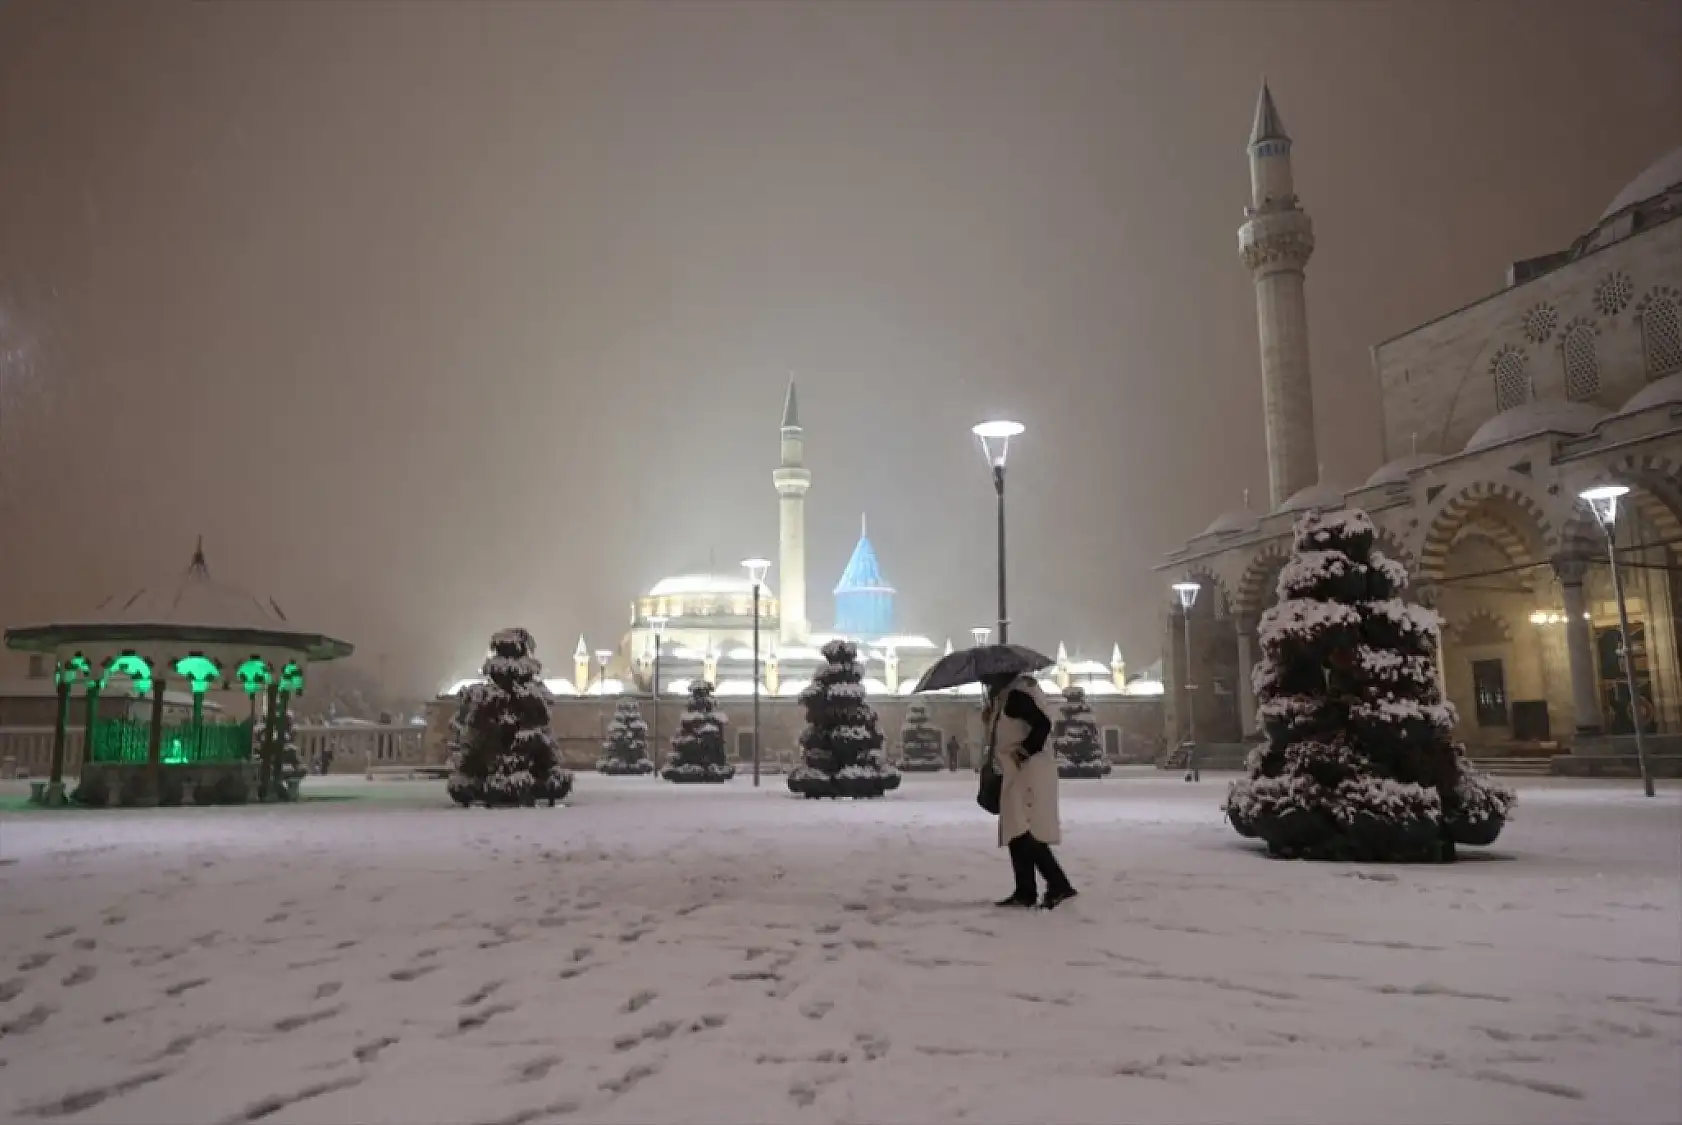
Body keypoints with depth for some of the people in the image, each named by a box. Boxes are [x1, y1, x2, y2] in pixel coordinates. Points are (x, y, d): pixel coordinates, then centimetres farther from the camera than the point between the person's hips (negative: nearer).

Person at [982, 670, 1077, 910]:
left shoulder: (1016, 694, -15)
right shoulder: (1004, 694, 16)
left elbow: (1042, 724, -24)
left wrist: (1025, 750, -20)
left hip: (1030, 770, -11)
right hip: (1017, 773, 11)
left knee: (1025, 832, -14)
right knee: (1017, 833, 12)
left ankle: (1059, 885, -12)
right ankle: (1025, 892, 16)